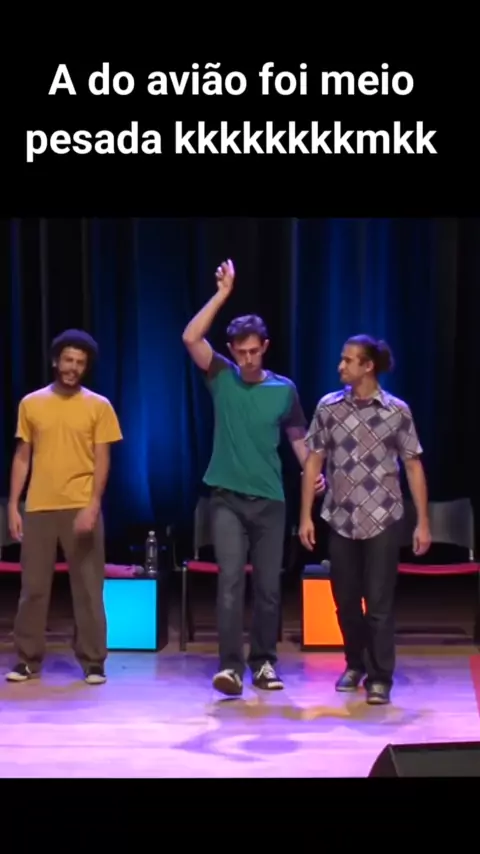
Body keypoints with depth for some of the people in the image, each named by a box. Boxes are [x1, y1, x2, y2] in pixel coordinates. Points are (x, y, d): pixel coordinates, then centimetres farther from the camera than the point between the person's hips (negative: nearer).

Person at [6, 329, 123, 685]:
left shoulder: (99, 406, 2)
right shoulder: (31, 404, 8)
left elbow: (102, 460, -2)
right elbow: (22, 458, 10)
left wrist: (92, 506, -14)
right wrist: (13, 506, 3)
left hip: (81, 509, -2)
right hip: (38, 508, 2)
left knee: (88, 588, 0)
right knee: (33, 588, 4)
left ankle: (93, 662, 8)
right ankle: (28, 660, 13)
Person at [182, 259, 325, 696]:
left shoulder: (285, 389, 4)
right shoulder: (222, 377, 1)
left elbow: (298, 438, 12)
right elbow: (191, 338, -13)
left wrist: (314, 471, -7)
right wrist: (223, 293, -15)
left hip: (270, 499, 2)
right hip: (227, 497, -2)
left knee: (268, 586, 7)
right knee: (231, 580, -12)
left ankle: (264, 662, 18)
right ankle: (231, 664, -13)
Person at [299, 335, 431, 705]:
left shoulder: (397, 411, -4)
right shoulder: (328, 407, 1)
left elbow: (413, 466, 0)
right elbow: (314, 462, 6)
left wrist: (423, 522, -3)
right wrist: (306, 516, 3)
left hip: (383, 519, -3)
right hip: (341, 519, 3)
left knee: (379, 603, -2)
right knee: (345, 600, 12)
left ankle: (380, 678, 7)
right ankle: (356, 664, 32)